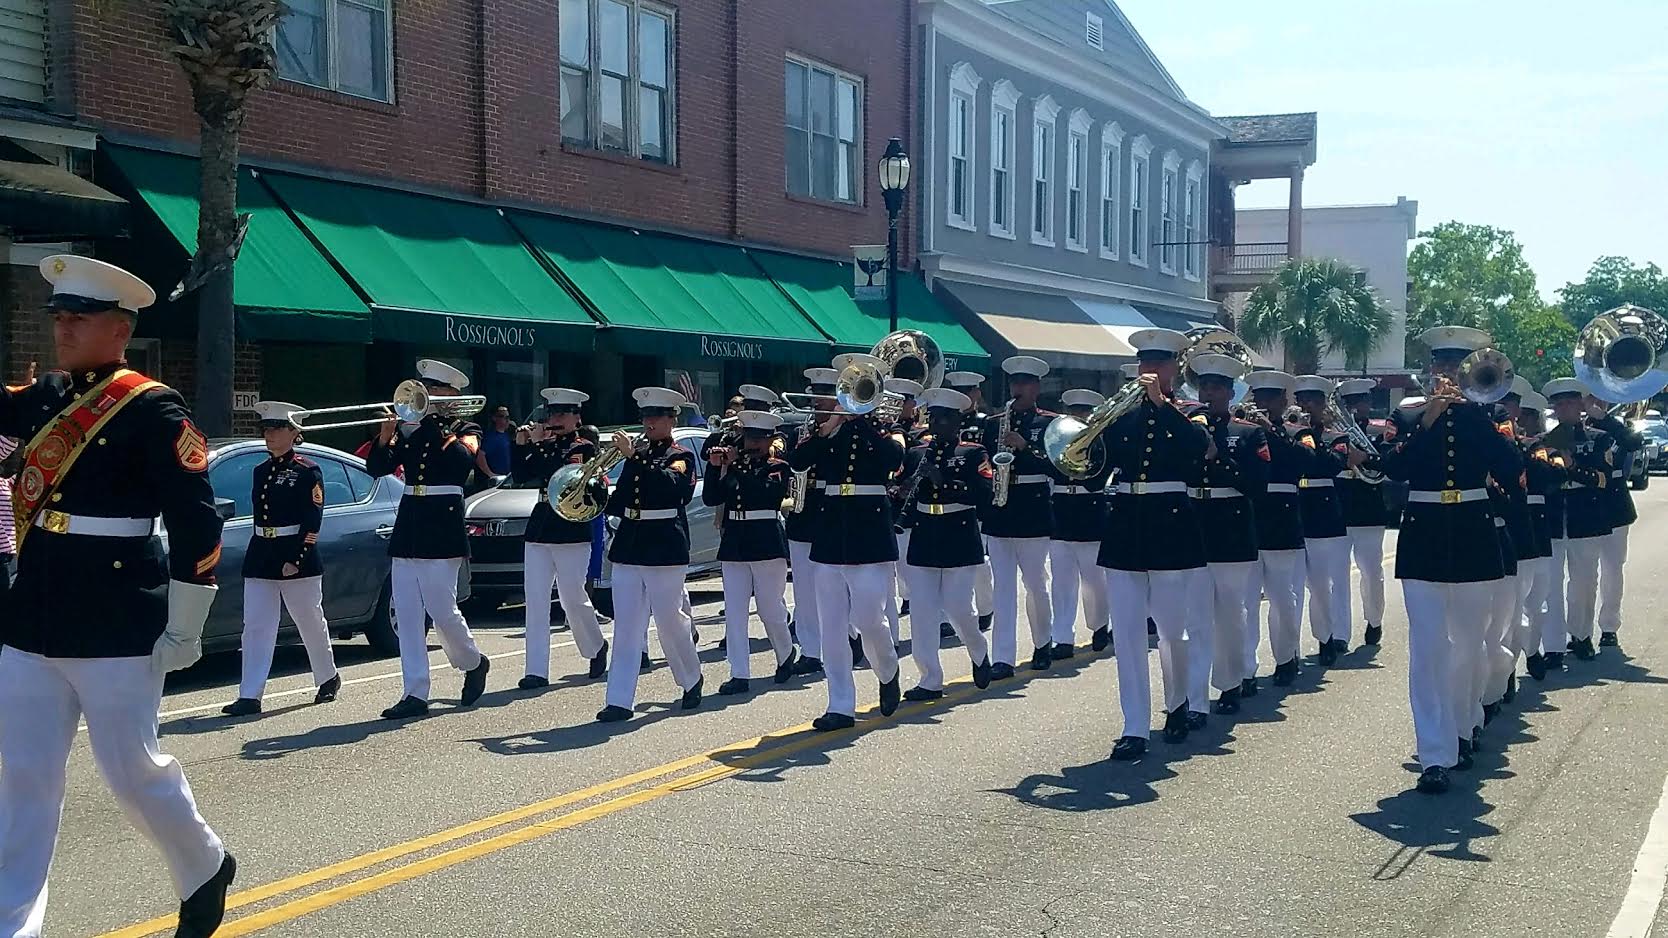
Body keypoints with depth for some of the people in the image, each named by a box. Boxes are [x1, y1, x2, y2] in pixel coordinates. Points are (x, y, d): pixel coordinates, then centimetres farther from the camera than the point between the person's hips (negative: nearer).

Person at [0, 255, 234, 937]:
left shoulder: (152, 409, -10)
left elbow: (197, 521, -12)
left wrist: (183, 628, -12)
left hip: (117, 626, -7)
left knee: (131, 770, 4)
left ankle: (206, 869, 29)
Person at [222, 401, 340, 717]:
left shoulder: (307, 471, -7)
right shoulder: (261, 471, 12)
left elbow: (312, 522, -12)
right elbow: (259, 514, 18)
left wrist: (295, 560, -17)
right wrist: (259, 553, 14)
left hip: (297, 559, -6)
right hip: (260, 558, 6)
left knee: (311, 622, 9)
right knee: (255, 626, -2)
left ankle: (328, 678, 29)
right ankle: (250, 696, -4)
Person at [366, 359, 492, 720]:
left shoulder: (464, 430, 3)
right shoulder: (409, 432, 14)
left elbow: (463, 458, -18)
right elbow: (377, 467, 5)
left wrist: (438, 423, -14)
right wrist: (386, 434, -11)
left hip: (442, 531, -5)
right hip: (407, 531, 5)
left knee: (442, 610, -5)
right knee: (406, 615, 1)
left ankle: (473, 662, 23)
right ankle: (415, 694, 4)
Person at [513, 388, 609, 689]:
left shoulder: (585, 449, -1)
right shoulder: (542, 447, 13)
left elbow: (599, 491, -9)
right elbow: (519, 476, 1)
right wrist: (522, 444, -7)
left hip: (572, 533, -5)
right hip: (539, 531, 5)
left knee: (573, 599, 2)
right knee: (536, 601, -2)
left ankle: (596, 647, 30)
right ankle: (537, 671, -2)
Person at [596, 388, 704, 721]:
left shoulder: (681, 457, -2)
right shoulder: (638, 453, 13)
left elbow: (668, 483, -25)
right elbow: (619, 503, 14)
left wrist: (633, 456, -28)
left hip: (665, 549, -5)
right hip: (629, 547, 5)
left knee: (670, 621, 4)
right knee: (626, 627, 1)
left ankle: (692, 679, 28)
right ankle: (619, 701, -1)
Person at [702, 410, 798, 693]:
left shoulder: (779, 468, 1)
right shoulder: (733, 467, 11)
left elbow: (766, 492, -17)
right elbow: (710, 499, 3)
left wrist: (736, 466, -16)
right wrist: (716, 467, -9)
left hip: (767, 544, -4)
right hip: (733, 545, 4)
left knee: (770, 609, 4)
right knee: (734, 611, -2)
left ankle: (786, 654, 31)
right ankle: (740, 675, 0)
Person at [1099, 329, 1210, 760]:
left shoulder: (1185, 416, 2)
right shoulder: (1122, 415, 8)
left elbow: (1200, 445, -19)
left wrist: (1161, 401, -23)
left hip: (1170, 530, -2)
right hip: (1125, 529, 2)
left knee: (1172, 630, 7)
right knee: (1126, 633, -2)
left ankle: (1177, 705, 32)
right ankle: (1135, 729, 1)